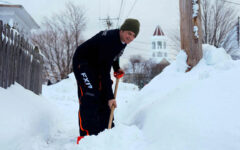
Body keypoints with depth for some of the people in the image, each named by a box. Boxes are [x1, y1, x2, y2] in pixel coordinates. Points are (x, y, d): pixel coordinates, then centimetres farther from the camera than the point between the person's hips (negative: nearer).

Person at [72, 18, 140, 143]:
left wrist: (117, 68, 6)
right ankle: (87, 135, -18)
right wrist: (110, 96, -35)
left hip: (96, 64, 9)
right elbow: (105, 71, -35)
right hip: (82, 62, -9)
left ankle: (106, 130, 9)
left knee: (104, 97, 3)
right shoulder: (109, 40, -33)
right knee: (89, 96, -20)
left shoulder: (122, 39, -5)